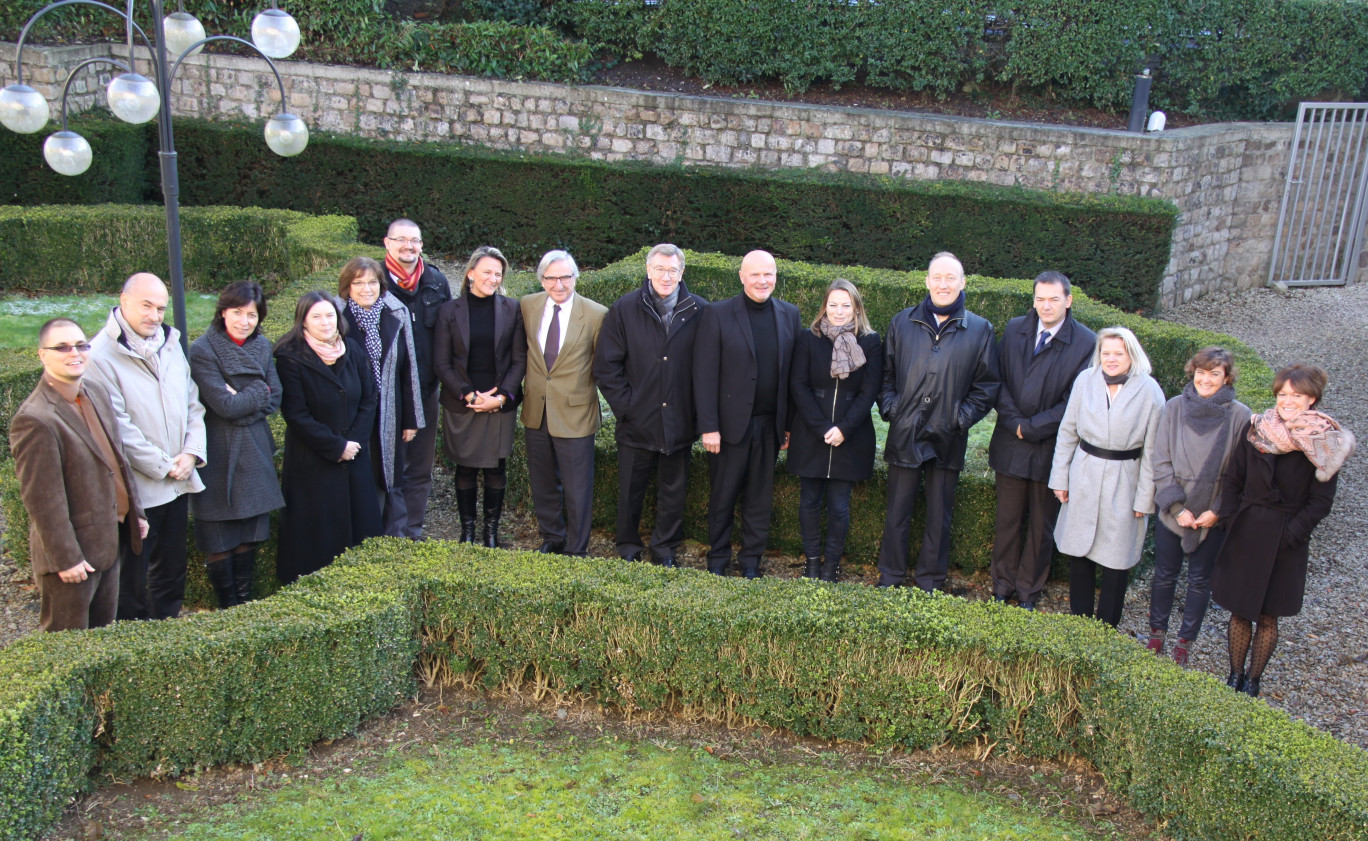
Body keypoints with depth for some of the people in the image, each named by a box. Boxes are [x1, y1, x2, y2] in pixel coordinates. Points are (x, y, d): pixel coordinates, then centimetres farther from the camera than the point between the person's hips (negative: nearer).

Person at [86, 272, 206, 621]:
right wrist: (163, 466, -14)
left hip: (178, 483, 7)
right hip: (137, 487, -7)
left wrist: (191, 453, -3)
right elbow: (119, 426, -17)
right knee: (132, 578, 5)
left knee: (172, 570, 18)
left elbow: (192, 402, 11)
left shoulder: (170, 342, 8)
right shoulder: (102, 355, -14)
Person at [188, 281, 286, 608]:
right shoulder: (202, 351, -12)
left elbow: (274, 400, 2)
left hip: (254, 452, 5)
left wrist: (244, 400, -14)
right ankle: (228, 607, 17)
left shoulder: (262, 346, 7)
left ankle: (245, 600, 24)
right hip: (219, 455, -5)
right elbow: (225, 405, -18)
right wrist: (259, 391, -8)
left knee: (250, 535, 12)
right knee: (219, 540, 3)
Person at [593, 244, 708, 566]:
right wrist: (625, 405, -7)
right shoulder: (624, 309, -4)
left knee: (673, 491, 14)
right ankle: (628, 549, 31)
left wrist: (699, 411, -4)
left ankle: (665, 549, 31)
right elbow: (606, 366, -2)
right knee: (630, 491, 13)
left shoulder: (699, 311, -4)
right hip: (637, 423, 0)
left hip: (679, 423, 0)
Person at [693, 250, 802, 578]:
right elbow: (705, 375, -8)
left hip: (770, 425, 3)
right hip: (730, 424, -3)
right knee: (723, 497, 9)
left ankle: (751, 561, 26)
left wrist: (790, 424, 5)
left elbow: (793, 374, 7)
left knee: (760, 499, 12)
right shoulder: (717, 314, -6)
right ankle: (717, 560, 25)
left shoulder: (789, 315, 5)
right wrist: (708, 427, -12)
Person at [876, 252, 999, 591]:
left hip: (948, 440, 0)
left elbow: (987, 384, 4)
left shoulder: (980, 330, 2)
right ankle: (889, 578, 21)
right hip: (904, 436, 1)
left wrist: (962, 417, -7)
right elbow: (885, 373, 10)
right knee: (897, 513, 8)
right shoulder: (903, 323, 5)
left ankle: (930, 582, 24)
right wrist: (890, 407, -3)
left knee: (939, 518, 10)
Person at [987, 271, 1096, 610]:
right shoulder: (1014, 330, 2)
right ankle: (1002, 585, 28)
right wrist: (1013, 422, -12)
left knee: (1042, 527, 12)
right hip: (1011, 445, 2)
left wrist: (1033, 426, -14)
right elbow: (999, 380, 0)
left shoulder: (1086, 343, -10)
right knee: (1007, 521, 13)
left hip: (1052, 449, -2)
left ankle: (1028, 591, 27)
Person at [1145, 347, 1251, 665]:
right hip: (1173, 512, 1)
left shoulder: (1240, 416, -10)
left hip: (1213, 516, -1)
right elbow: (1161, 462, -4)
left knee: (1200, 580, 12)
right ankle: (1157, 634, 32)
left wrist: (1217, 511, -11)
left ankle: (1185, 643, 27)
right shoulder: (1174, 408, -7)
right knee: (1164, 575, 13)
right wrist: (1177, 507, -10)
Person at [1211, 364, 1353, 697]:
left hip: (1285, 541, -2)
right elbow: (1232, 479, 6)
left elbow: (1321, 501, -6)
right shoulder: (1255, 429, 0)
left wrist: (1290, 534, -13)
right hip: (1245, 533, 2)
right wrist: (1231, 520, -3)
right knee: (1239, 612, 8)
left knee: (1267, 617, 9)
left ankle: (1253, 680, 23)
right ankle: (1235, 676, 23)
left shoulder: (1322, 444, -7)